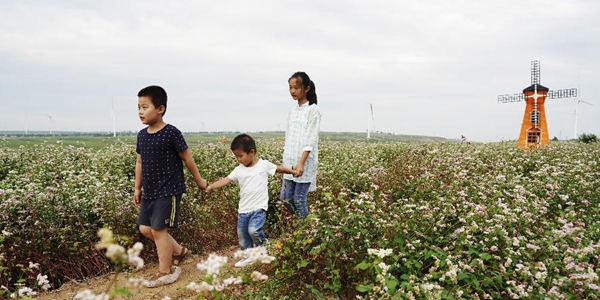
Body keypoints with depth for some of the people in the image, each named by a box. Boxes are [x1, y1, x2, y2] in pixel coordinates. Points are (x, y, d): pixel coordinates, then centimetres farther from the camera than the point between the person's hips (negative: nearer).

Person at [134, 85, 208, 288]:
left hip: (168, 190, -8)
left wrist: (199, 180, 2)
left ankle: (166, 272, 12)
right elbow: (139, 163, 15)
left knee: (158, 230, -5)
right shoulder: (142, 135, 6)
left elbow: (187, 159, -6)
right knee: (145, 228, 11)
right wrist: (137, 188, 16)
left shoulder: (171, 133, -15)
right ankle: (179, 251, 29)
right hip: (149, 191, 8)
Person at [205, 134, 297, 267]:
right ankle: (248, 256, 30)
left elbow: (279, 169, 9)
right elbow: (226, 180, -8)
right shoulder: (238, 170, 2)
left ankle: (264, 245, 6)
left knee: (253, 230, -23)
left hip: (259, 207, -5)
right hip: (243, 209, 5)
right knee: (242, 235, 11)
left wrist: (293, 171, 13)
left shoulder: (264, 165, -5)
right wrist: (211, 186, -22)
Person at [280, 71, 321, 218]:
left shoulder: (313, 110, -7)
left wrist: (301, 163, -25)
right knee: (285, 199, 8)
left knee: (299, 200, -3)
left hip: (305, 163, -7)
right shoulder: (292, 111, 14)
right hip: (290, 163, 7)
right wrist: (286, 161, 13)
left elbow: (311, 139, -16)